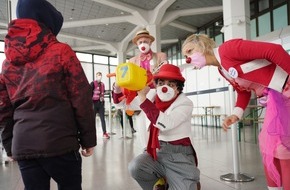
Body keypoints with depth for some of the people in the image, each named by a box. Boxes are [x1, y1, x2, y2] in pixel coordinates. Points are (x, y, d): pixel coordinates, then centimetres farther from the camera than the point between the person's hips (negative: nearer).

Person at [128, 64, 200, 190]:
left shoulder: (185, 104, -10)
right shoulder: (153, 98, 2)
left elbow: (164, 123, -28)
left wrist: (143, 96, -29)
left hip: (180, 156, -3)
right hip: (157, 152, 3)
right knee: (135, 167, -23)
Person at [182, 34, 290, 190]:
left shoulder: (228, 48, -17)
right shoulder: (222, 70, 12)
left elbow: (274, 50, -22)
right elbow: (243, 91, 17)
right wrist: (236, 114, 1)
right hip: (276, 97, 9)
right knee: (268, 144, 13)